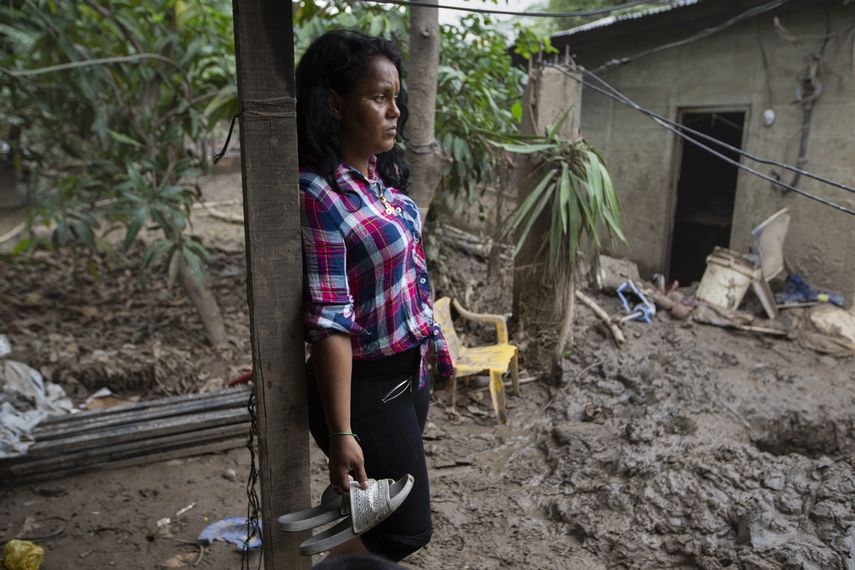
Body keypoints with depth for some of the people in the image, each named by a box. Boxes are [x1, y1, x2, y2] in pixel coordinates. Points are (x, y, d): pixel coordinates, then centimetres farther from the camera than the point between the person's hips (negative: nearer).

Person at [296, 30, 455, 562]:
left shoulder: (384, 174, 2)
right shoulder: (319, 195, -24)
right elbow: (329, 324, -25)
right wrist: (341, 433, -22)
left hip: (410, 373, 8)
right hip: (366, 387, -8)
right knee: (408, 527, 9)